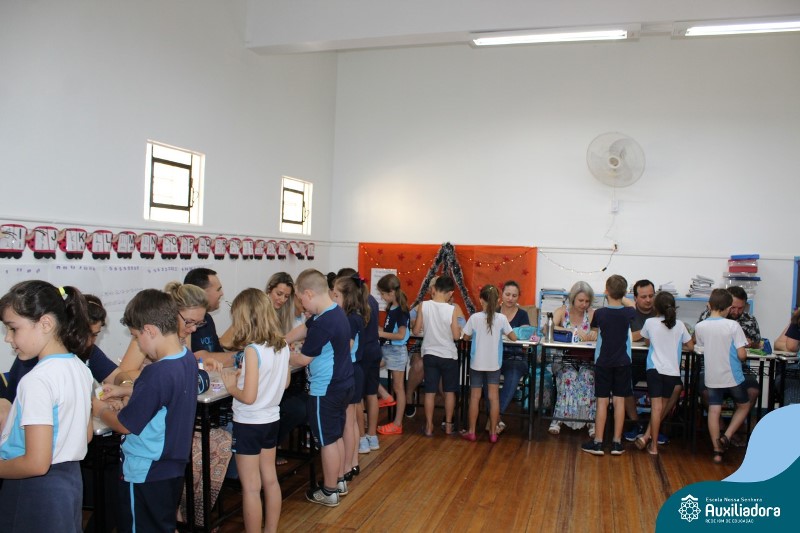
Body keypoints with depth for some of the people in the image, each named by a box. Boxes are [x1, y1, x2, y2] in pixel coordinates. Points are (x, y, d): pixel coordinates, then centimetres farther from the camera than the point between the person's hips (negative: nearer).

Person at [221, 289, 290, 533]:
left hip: (249, 424, -8)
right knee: (270, 481, 19)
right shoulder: (282, 345, -1)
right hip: (271, 421, 8)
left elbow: (248, 396, -25)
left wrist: (231, 386, -7)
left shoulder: (252, 350, -23)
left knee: (250, 488, 5)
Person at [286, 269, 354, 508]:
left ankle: (329, 492, 19)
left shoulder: (324, 323, -27)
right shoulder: (335, 311, 3)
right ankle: (339, 480, 35)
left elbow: (303, 359, -17)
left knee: (327, 440, 5)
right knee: (336, 435, 21)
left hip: (325, 390, -9)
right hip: (341, 384, 9)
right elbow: (302, 330, 15)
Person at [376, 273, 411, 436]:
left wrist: (381, 334, -18)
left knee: (398, 388, 2)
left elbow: (401, 335, -21)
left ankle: (397, 424, 9)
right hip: (388, 350, 8)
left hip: (397, 351, -8)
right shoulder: (391, 308, 6)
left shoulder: (401, 310, -17)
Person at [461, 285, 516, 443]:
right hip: (494, 364, 1)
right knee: (494, 397, 8)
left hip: (477, 363, -1)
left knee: (475, 397, 8)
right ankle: (493, 433, 13)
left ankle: (472, 432, 15)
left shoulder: (475, 318, -11)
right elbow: (513, 338, -1)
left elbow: (466, 337, -1)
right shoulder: (501, 318, -9)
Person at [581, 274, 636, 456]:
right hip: (622, 363, 2)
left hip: (603, 363, -2)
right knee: (619, 401, 6)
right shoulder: (629, 313, -6)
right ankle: (617, 443, 11)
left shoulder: (600, 313, -11)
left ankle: (598, 443, 5)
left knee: (602, 401, 2)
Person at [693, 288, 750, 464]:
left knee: (714, 411, 6)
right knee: (744, 406, 20)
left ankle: (717, 450, 6)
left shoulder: (700, 327, -5)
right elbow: (742, 354, -14)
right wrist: (743, 355, 8)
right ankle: (727, 436, 6)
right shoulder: (733, 326, -15)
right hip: (732, 376, -2)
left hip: (712, 377, 2)